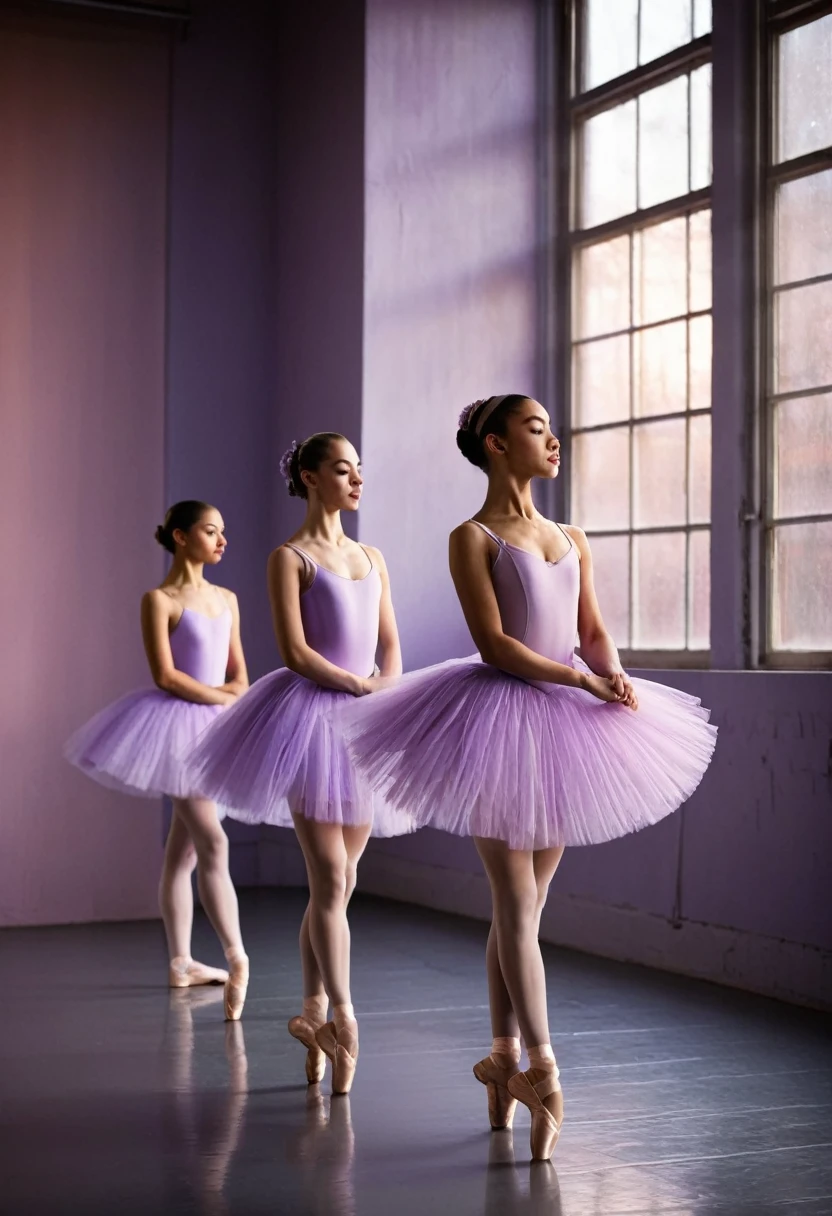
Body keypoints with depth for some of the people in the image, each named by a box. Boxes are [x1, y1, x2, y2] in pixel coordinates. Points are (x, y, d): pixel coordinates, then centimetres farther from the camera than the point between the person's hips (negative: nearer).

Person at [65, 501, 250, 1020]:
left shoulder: (227, 599, 13)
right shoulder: (159, 600, -7)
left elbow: (240, 676, 12)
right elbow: (165, 675, -15)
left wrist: (223, 697, -8)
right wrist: (222, 699, -11)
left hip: (215, 727, 7)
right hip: (177, 724, -7)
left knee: (184, 850, 12)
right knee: (213, 843, -15)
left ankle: (181, 963, 16)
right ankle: (237, 958, -19)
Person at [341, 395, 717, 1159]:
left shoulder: (572, 541, 15)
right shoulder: (474, 538, -4)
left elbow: (593, 631, 10)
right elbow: (495, 645, -12)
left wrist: (614, 674, -12)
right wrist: (583, 679, -18)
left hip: (564, 725, 6)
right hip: (503, 717, -6)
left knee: (523, 905, 11)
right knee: (517, 906, -8)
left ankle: (504, 1059, 19)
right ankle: (541, 1069, -10)